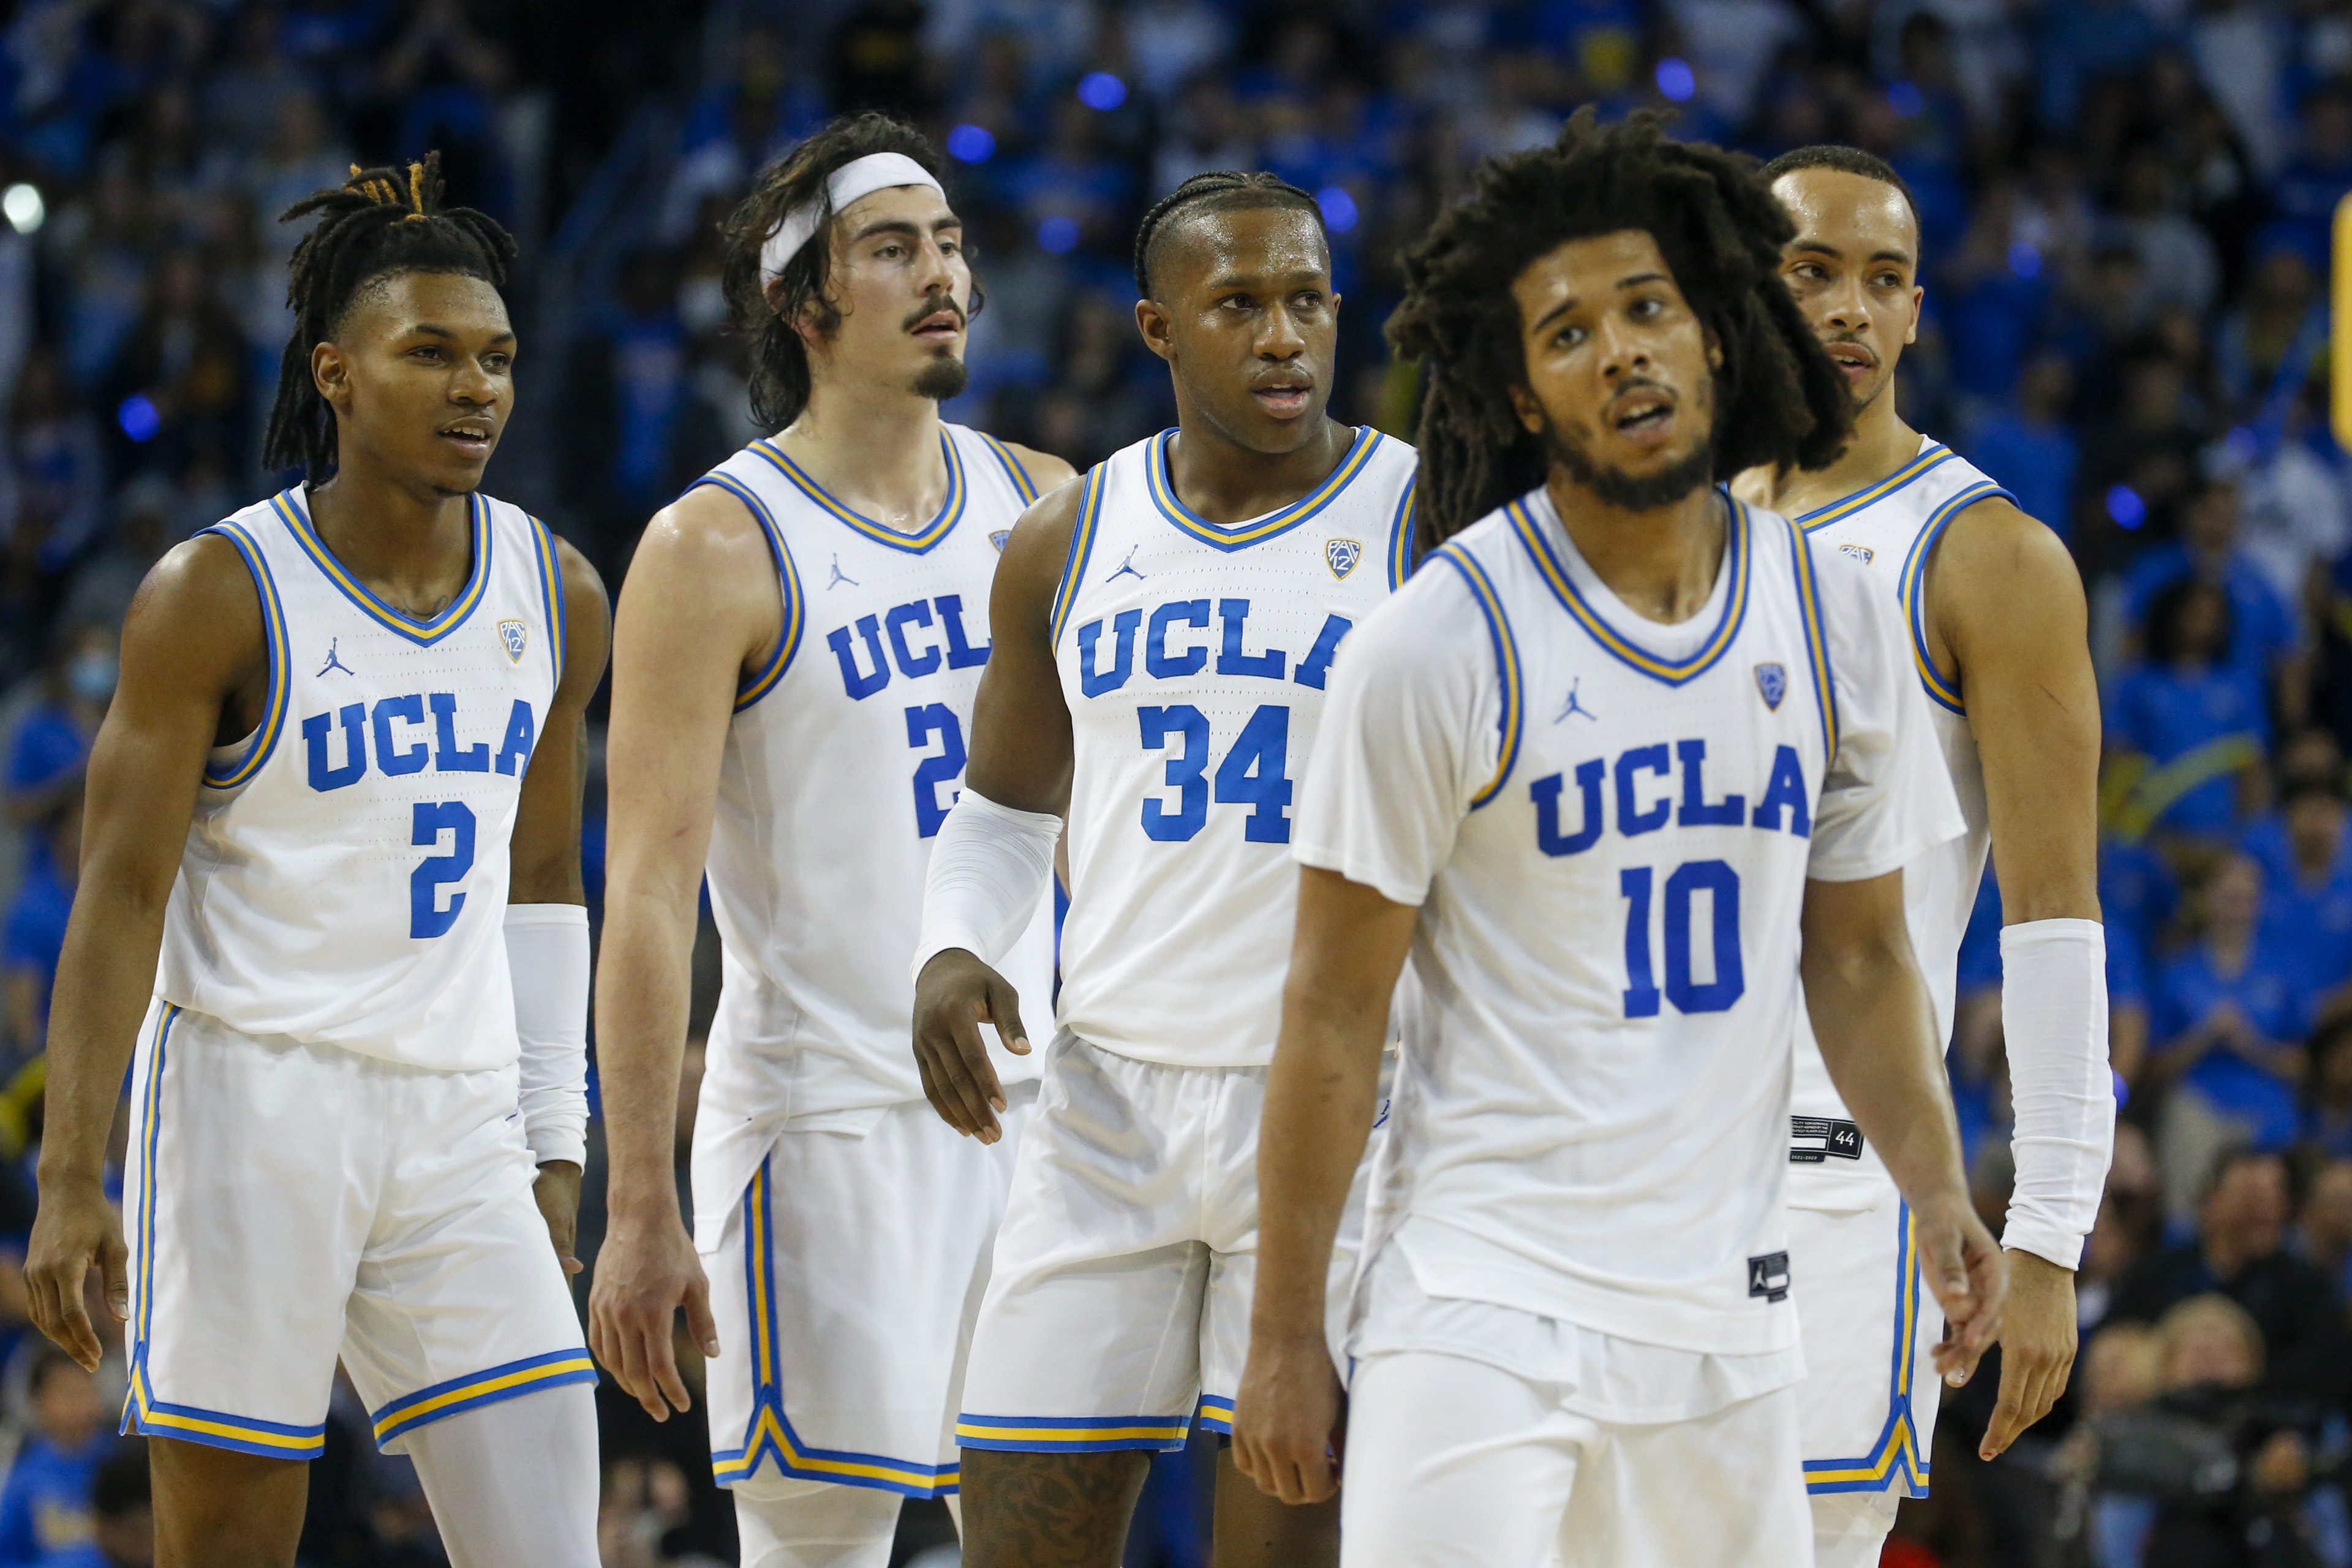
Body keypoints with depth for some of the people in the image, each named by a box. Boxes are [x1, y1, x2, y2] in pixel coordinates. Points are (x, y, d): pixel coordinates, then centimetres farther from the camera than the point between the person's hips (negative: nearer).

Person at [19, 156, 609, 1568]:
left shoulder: (557, 599, 8)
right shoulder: (218, 595, -7)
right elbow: (121, 893, -8)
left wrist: (554, 1157, 14)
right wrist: (72, 1179, -14)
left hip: (458, 1132, 4)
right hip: (252, 1096, -4)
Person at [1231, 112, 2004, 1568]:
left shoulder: (1840, 620, 6)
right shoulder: (1439, 642, -9)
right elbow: (1335, 1010, -5)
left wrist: (1936, 1187, 1)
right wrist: (1285, 1336, -5)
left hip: (1731, 1316, 5)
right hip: (1483, 1302, -5)